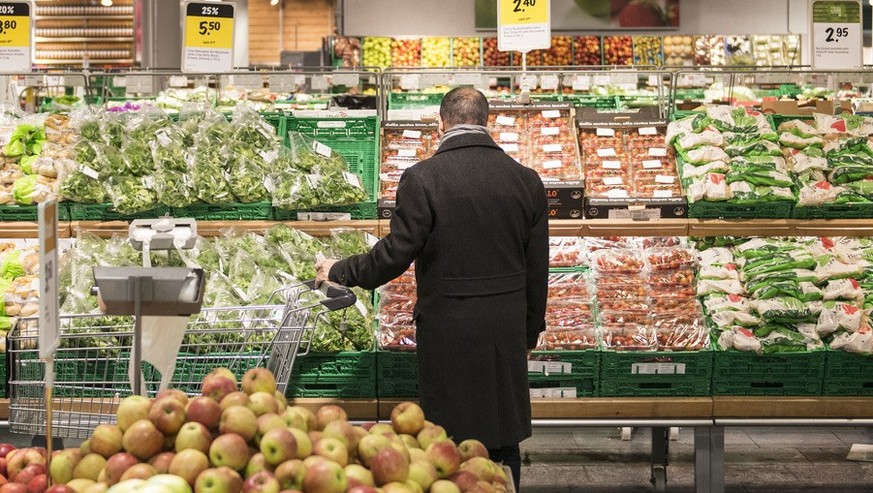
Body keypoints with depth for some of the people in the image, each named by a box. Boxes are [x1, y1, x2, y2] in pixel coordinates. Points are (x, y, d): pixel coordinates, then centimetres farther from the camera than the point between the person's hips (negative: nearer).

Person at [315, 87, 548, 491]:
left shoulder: (422, 178, -12)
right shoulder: (526, 180, 1)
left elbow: (395, 255, -12)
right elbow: (537, 270, 5)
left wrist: (340, 272, 5)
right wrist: (530, 332, 16)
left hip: (447, 332, -3)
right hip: (508, 331, 4)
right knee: (503, 444, 14)